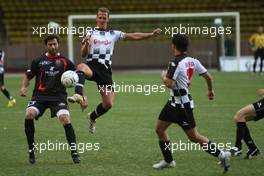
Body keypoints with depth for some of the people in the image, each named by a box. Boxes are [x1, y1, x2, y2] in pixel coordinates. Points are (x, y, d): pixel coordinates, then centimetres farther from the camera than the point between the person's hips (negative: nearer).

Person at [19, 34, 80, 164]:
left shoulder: (64, 61, 7)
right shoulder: (38, 61, 9)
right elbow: (28, 75, 20)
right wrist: (24, 87, 1)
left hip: (58, 96, -1)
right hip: (40, 95, 1)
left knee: (65, 119, -24)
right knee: (29, 115, -25)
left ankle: (74, 152, -13)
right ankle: (31, 150, -10)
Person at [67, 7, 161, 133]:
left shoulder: (114, 34, 15)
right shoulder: (90, 34, 9)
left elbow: (134, 36, 13)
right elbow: (83, 54, 3)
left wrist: (151, 34, 4)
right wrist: (86, 43, -18)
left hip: (105, 70, 3)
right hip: (91, 66, -2)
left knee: (108, 104, -4)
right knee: (81, 67, -41)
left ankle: (92, 117, 25)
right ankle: (79, 95, -57)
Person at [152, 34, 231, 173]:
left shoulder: (175, 63, -22)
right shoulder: (192, 61, 2)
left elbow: (169, 84, -27)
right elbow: (208, 77, 7)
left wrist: (163, 76, -5)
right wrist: (210, 90, 25)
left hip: (182, 105, -9)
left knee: (194, 137, -2)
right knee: (159, 129, 16)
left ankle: (221, 155, 0)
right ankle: (168, 160, 25)